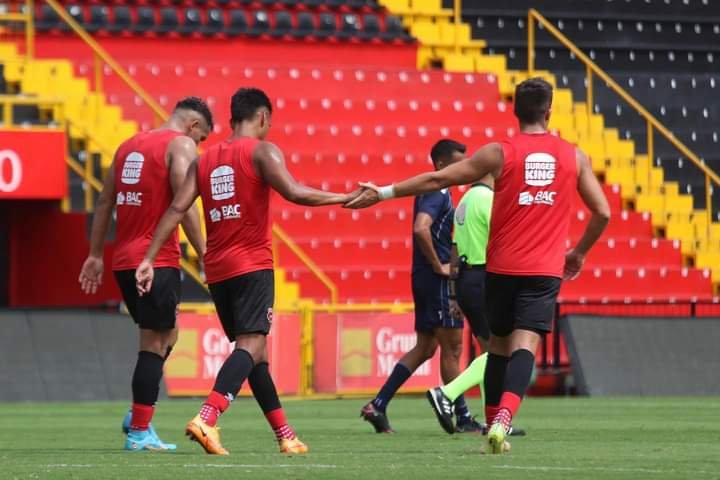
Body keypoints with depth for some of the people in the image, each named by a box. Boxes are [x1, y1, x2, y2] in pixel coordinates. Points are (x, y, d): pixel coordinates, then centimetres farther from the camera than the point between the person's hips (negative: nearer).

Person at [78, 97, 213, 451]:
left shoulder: (129, 145, 19)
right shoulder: (181, 145, -5)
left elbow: (105, 203, 19)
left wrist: (95, 255, 22)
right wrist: (204, 254, -14)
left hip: (124, 261, 8)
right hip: (158, 261, -8)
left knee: (166, 336, 20)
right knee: (154, 345, -3)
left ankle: (139, 415, 11)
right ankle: (139, 432, -3)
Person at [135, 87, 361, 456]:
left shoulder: (204, 160, 15)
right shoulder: (261, 151, -2)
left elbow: (176, 209, 6)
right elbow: (293, 192, -18)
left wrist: (149, 260, 4)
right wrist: (345, 198, -11)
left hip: (217, 270, 7)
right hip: (252, 265, -7)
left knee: (254, 352, 15)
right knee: (251, 345, -14)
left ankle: (284, 435, 18)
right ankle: (206, 419, -35)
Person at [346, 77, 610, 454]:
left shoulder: (499, 153, -1)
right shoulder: (574, 157, 4)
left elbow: (438, 179, -1)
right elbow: (602, 213, 7)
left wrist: (384, 193, 6)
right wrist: (579, 253, 23)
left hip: (502, 267, 0)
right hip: (546, 269, 0)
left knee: (498, 345, 16)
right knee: (524, 345, -10)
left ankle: (493, 424, 21)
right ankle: (502, 420, -32)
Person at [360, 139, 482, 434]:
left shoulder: (435, 192, 16)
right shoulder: (438, 193, -15)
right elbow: (421, 228, -31)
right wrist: (439, 266, -22)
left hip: (426, 278, 10)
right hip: (436, 279, -10)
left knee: (425, 347, 12)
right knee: (452, 348, -2)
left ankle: (377, 406, 7)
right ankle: (462, 418, 3)